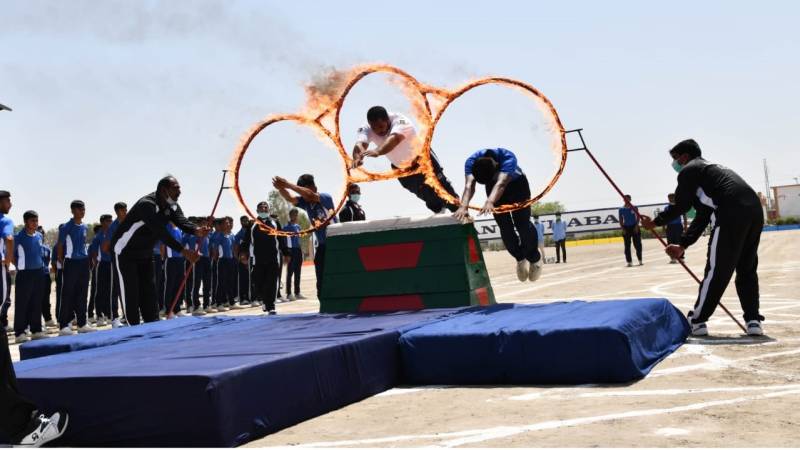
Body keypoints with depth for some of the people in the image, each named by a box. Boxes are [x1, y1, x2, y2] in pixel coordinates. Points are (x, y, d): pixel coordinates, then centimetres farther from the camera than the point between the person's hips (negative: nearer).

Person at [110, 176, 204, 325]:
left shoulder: (172, 206, -4)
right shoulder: (147, 205, -32)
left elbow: (182, 222, -20)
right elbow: (160, 232, -41)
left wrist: (196, 231, -44)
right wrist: (183, 251, -47)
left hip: (144, 253, 8)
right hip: (125, 251, -8)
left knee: (149, 290, 8)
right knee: (130, 291, -8)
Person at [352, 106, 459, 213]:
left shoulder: (399, 121, -39)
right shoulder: (367, 129, -28)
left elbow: (394, 139, -60)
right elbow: (360, 144, -48)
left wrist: (377, 151, -80)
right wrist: (357, 158, -73)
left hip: (423, 159, -4)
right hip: (400, 167, 4)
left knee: (441, 188, 4)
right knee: (424, 194, 19)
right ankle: (439, 210, 47)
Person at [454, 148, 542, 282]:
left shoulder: (508, 157, -42)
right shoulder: (471, 161, -34)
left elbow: (501, 183, -57)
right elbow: (469, 185, -48)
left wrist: (490, 202, -75)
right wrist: (464, 206, -67)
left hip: (517, 184, -3)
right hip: (493, 187, 3)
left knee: (522, 223, -14)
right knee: (504, 226, -7)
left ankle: (535, 258, 9)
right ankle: (520, 258, 16)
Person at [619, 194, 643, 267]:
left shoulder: (634, 208, 1)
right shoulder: (621, 209, 2)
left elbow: (638, 217, 0)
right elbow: (620, 220, 4)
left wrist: (636, 226, -11)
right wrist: (623, 229, -5)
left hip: (634, 227, -1)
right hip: (626, 228, 1)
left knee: (637, 244, 0)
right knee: (627, 246, 1)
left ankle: (640, 260, 10)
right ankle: (629, 262, 6)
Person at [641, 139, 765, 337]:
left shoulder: (689, 170, 10)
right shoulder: (712, 169, 35)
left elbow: (680, 207, 8)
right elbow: (703, 215, 30)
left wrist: (655, 222, 24)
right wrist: (683, 245, 28)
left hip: (731, 214, -8)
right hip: (755, 210, 9)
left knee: (716, 269, -1)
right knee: (747, 269, 18)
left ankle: (697, 321, 9)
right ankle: (753, 320, 15)